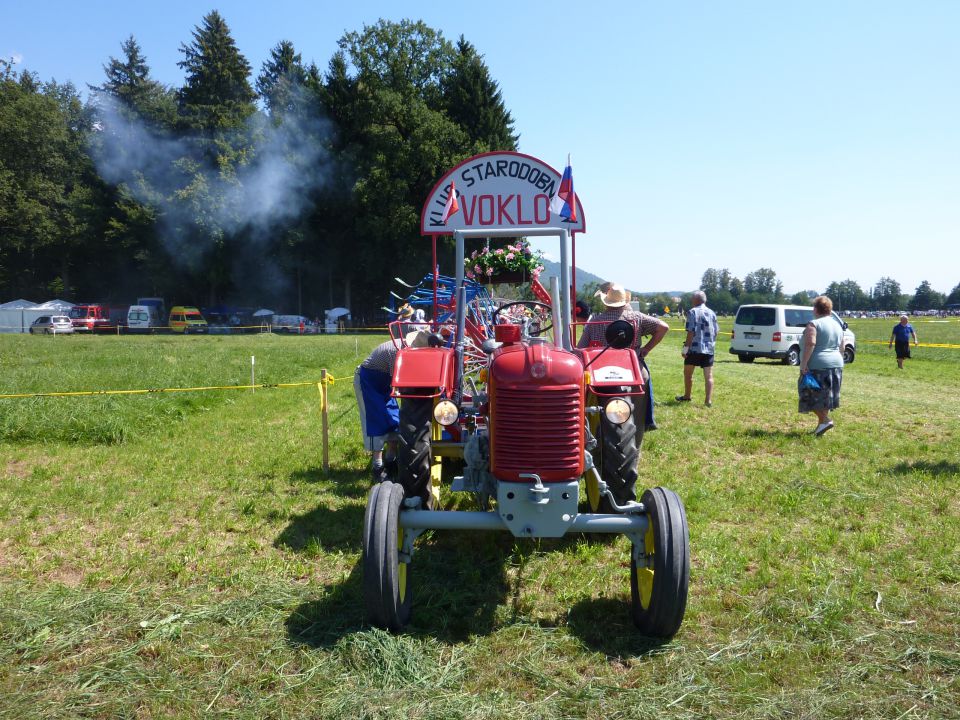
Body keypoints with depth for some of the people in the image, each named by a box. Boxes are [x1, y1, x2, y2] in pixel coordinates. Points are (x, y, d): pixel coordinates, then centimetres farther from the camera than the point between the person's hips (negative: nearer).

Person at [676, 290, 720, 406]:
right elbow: (716, 331, 13)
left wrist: (685, 347, -13)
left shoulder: (693, 312, -8)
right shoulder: (712, 313, 9)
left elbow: (691, 332, -15)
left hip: (694, 348, -4)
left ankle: (687, 396, 24)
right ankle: (708, 400, -5)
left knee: (688, 373, 13)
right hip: (709, 349, 5)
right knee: (708, 375, 2)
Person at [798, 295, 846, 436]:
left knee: (813, 395, -1)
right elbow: (841, 348, 19)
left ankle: (825, 420, -13)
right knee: (825, 395, 13)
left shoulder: (813, 324, -11)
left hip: (817, 365, -8)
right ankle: (821, 424, 16)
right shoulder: (837, 325, 14)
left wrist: (803, 363, -21)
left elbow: (810, 344, -22)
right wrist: (838, 362, 28)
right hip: (836, 365, 8)